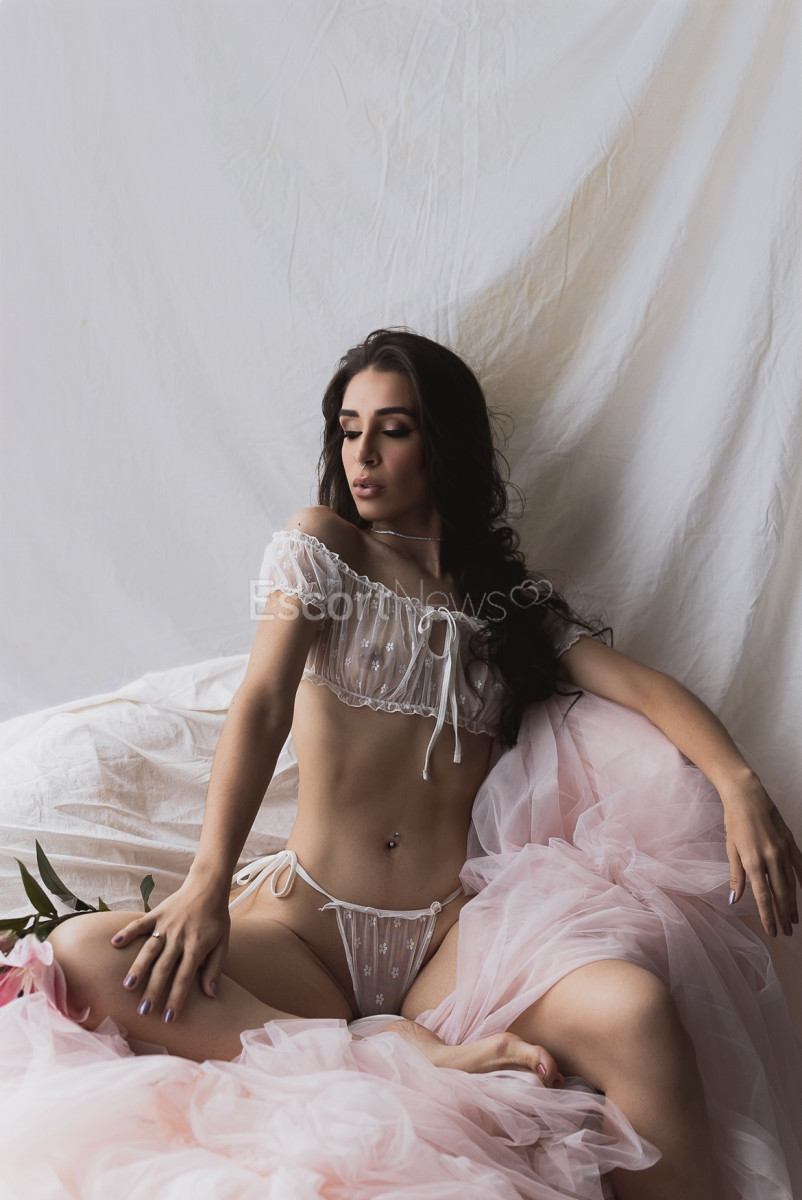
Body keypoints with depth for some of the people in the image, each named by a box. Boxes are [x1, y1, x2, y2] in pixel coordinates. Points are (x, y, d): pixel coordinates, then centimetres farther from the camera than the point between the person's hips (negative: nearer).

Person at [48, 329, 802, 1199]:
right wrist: (208, 886, -21)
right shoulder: (320, 547, 7)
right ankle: (421, 1056, -29)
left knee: (632, 1007, -32)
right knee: (84, 955, -28)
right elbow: (263, 703, -7)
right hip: (310, 923, 0)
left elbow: (641, 685, 5)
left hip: (448, 938, 0)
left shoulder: (511, 600, 15)